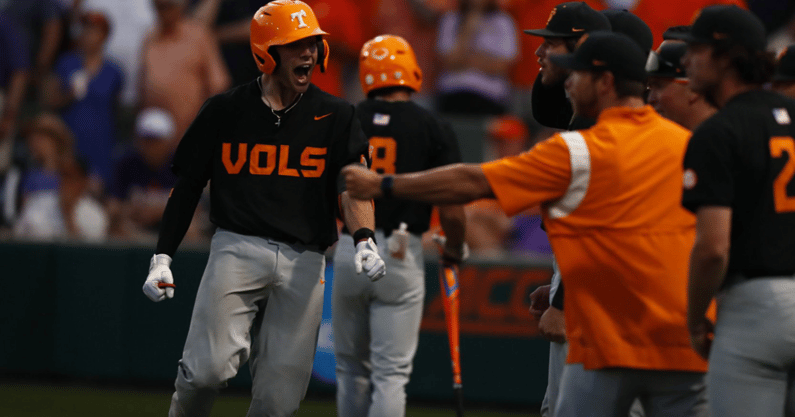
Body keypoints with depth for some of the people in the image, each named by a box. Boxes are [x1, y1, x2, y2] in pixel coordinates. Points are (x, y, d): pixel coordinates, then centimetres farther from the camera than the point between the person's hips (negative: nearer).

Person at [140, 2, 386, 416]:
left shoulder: (335, 118, 9)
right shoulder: (225, 111, 7)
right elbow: (187, 187, 11)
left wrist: (364, 241, -23)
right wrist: (161, 257, 3)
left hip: (303, 261, 1)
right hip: (237, 248, -1)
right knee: (210, 368, -19)